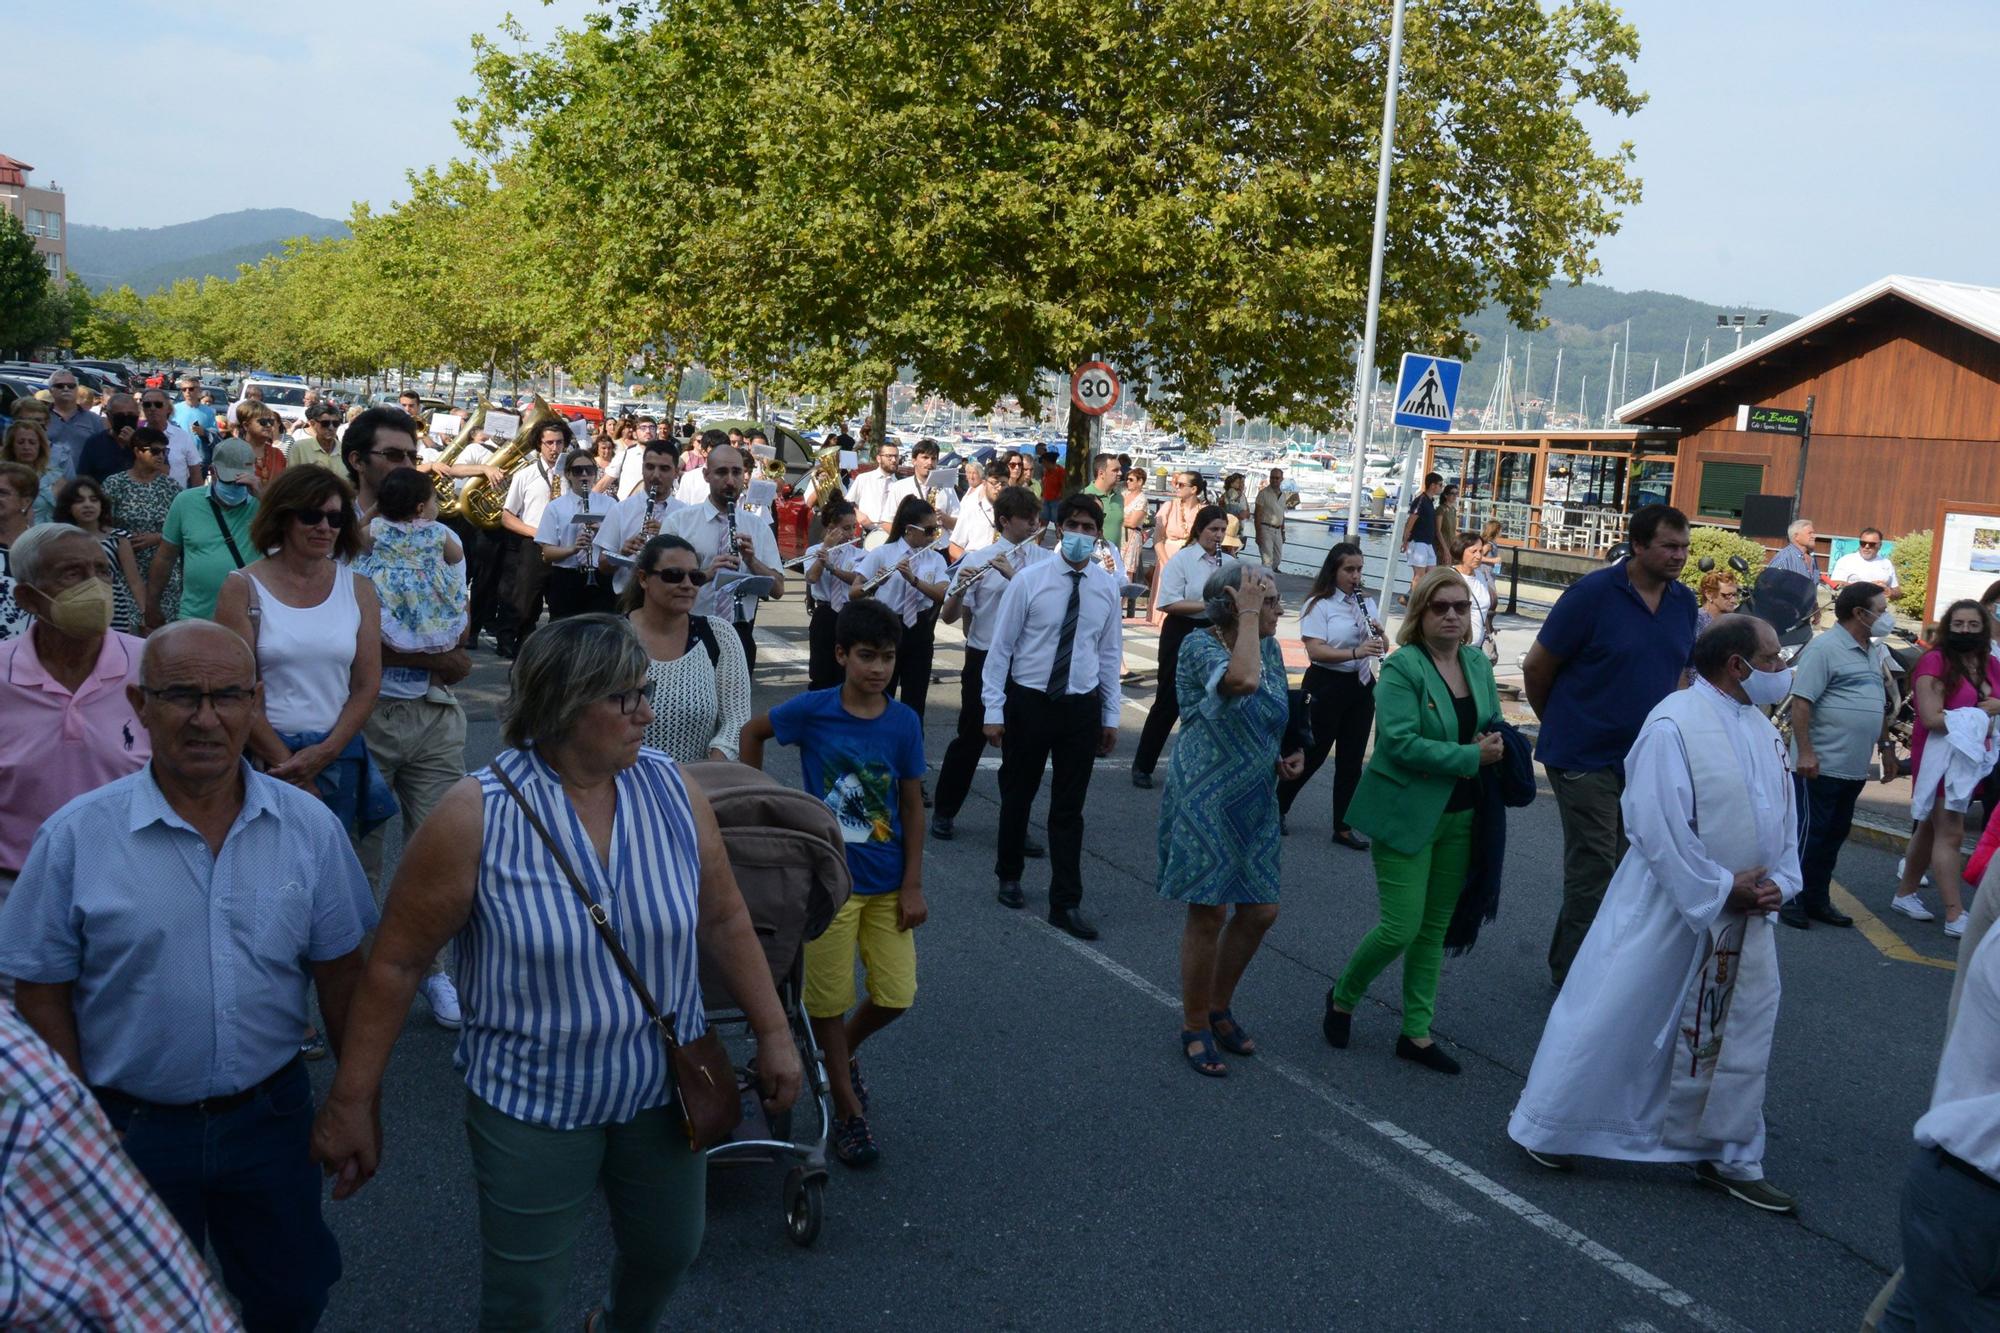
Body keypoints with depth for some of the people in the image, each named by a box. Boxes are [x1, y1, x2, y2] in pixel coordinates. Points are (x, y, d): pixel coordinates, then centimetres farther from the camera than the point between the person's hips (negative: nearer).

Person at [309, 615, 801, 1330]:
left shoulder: (673, 789, -8)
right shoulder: (475, 815, -19)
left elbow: (724, 921, 1)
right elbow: (396, 961, -11)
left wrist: (773, 1033, 3)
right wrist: (353, 1101, -8)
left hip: (666, 1089, 4)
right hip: (531, 1104, -3)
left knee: (668, 1251, 22)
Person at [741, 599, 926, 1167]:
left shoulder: (903, 721, -6)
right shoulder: (811, 710, -11)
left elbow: (912, 805, 0)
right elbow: (752, 732, 7)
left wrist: (912, 885, -1)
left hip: (887, 884, 2)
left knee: (896, 996, 3)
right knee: (831, 1001, 6)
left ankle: (843, 1050, 35)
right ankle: (847, 1109, 24)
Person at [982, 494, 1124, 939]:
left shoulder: (1107, 588, 1)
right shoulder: (1029, 580, -7)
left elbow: (1110, 654, 8)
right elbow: (1001, 646, -5)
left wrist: (1111, 716, 8)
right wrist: (993, 710, -8)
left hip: (1082, 707, 2)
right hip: (1028, 701, -1)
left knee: (1069, 808, 4)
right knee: (1017, 796, 14)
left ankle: (1066, 904, 10)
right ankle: (1009, 877, 35)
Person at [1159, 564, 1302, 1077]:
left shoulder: (1270, 648, 7)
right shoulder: (1200, 645, -15)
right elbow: (1242, 680, -37)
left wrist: (1290, 756, 4)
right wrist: (1249, 615, -26)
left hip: (1256, 804, 7)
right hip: (1205, 802, -7)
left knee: (1261, 911, 10)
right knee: (1210, 914, 0)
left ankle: (1219, 1006, 32)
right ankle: (1195, 1028, 18)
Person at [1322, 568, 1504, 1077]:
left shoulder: (1478, 664, 6)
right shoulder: (1401, 667, -14)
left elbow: (1495, 725, 19)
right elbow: (1400, 742, -23)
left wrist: (1495, 744, -4)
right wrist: (1471, 757, -21)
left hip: (1459, 817, 7)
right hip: (1406, 814, -7)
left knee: (1435, 928, 13)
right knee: (1400, 928, -6)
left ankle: (1416, 1032, 24)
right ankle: (1343, 998, 21)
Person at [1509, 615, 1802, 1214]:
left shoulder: (1764, 731, 8)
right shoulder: (1675, 724, -17)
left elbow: (1785, 816, 14)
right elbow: (1659, 826, -22)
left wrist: (1779, 882, -2)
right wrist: (1719, 889, -17)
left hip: (1744, 918, 8)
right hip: (1668, 910, -8)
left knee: (1738, 1036, 14)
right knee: (1614, 1020, 1)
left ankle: (1728, 1158, 30)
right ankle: (1547, 1127, 18)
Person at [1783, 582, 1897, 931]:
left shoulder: (1870, 653, 16)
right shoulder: (1825, 648, -12)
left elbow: (1878, 707, 25)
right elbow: (1801, 702, -18)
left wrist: (1886, 747, 21)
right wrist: (1805, 753, -22)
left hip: (1854, 769, 9)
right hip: (1821, 766, -9)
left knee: (1834, 836, 13)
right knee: (1809, 834, -3)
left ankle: (1818, 901, 21)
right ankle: (1791, 901, 5)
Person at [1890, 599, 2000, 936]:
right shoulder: (1935, 662, -15)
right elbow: (1932, 718, -21)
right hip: (1940, 756, -8)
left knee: (1931, 828, 17)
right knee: (1950, 834, -10)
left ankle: (1905, 893, 29)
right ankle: (1955, 916, -10)